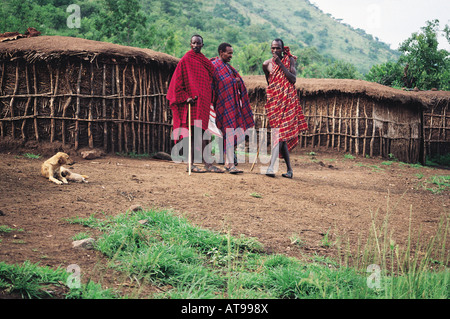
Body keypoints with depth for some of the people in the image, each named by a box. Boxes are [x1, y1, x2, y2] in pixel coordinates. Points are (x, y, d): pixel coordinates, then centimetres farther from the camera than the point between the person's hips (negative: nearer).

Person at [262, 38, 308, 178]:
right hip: (273, 101, 2)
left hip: (287, 101, -2)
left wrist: (280, 64, -13)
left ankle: (271, 166, -18)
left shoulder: (290, 60, 2)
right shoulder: (266, 64, 8)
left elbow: (293, 79, -10)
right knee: (281, 135, 0)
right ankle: (289, 169, 8)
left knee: (280, 133, -14)